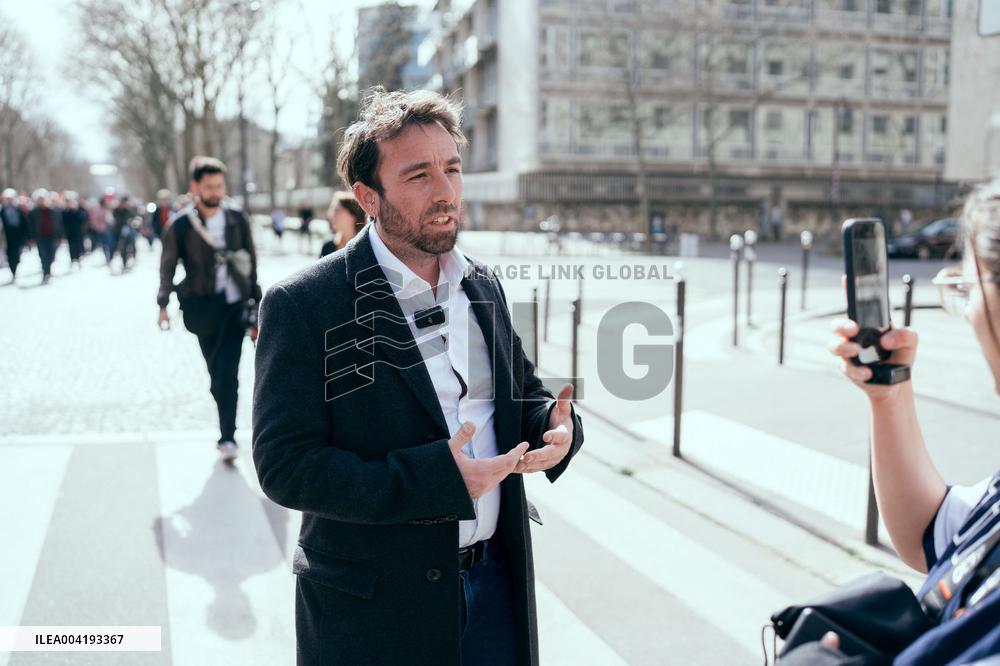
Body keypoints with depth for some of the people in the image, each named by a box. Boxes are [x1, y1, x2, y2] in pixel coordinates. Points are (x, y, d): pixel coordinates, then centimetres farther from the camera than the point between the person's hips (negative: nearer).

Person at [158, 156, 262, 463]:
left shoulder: (237, 219, 1)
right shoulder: (181, 225, -4)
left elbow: (251, 263, 8)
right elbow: (167, 265, 4)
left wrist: (255, 304, 9)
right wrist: (163, 304, 1)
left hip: (235, 305, 0)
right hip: (204, 308, 0)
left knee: (227, 374, -9)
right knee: (217, 374, 10)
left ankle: (227, 436, -6)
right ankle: (227, 432, 27)